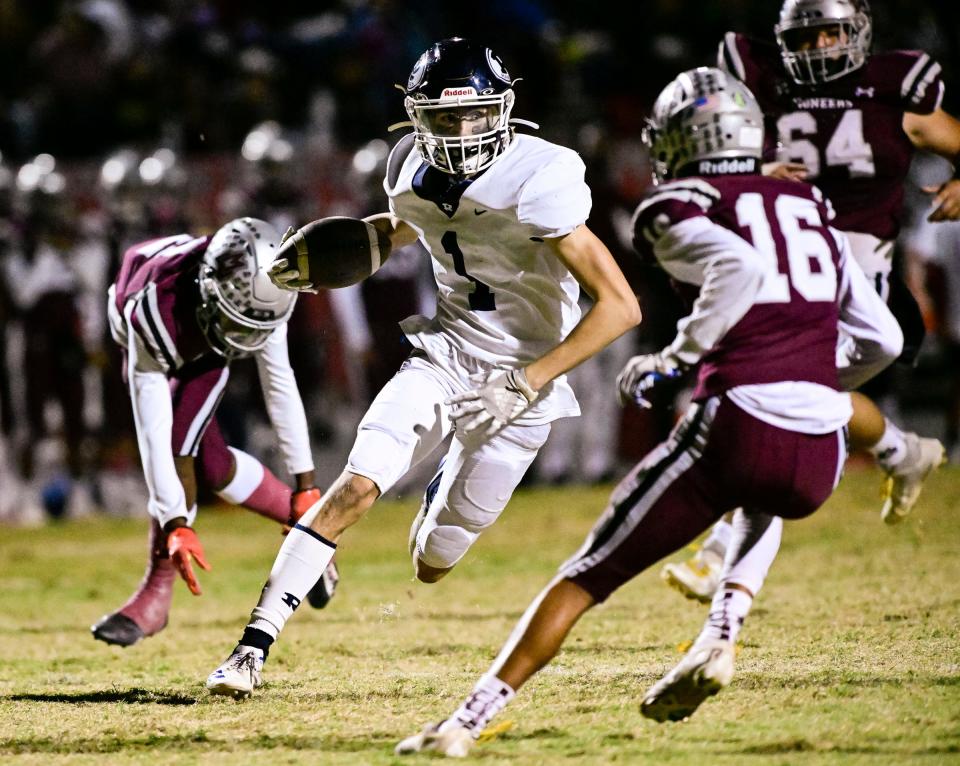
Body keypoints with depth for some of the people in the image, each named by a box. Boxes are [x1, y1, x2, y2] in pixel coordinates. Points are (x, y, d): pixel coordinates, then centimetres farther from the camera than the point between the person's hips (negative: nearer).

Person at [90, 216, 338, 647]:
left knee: (182, 447, -20)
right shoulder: (155, 310, -45)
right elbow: (152, 431, -44)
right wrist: (175, 524, -47)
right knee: (211, 463, -9)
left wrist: (306, 484, -18)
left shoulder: (260, 296, -35)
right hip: (156, 345, 0)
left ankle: (156, 595, -12)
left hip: (208, 352, 0)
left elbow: (280, 388, -22)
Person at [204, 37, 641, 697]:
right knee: (355, 488, -18)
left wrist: (529, 382, -27)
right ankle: (255, 647, -15)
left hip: (520, 377, -4)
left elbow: (620, 305, -25)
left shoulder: (538, 184, -24)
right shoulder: (413, 171, -4)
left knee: (431, 566, 3)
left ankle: (448, 494, 39)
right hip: (445, 353, 4)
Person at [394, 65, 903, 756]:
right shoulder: (811, 210, 21)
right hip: (821, 460, 5)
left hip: (736, 431, -5)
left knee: (589, 574, 8)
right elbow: (884, 341, 21)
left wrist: (674, 358, -9)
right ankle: (720, 639, 20)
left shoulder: (677, 212, 5)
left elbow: (741, 267, -18)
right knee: (767, 499, 41)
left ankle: (471, 719, 2)